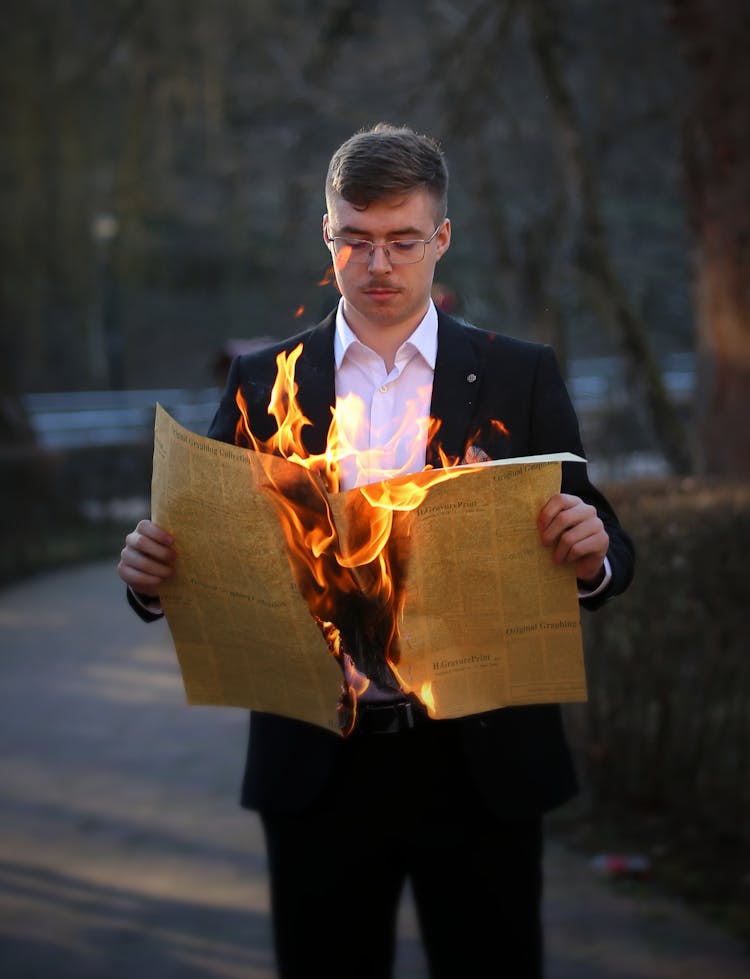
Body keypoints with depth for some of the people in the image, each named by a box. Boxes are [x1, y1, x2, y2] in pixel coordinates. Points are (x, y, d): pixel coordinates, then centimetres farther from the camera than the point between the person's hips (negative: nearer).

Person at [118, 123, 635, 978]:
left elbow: (601, 550, 2)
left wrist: (592, 555, -21)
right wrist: (156, 572, -18)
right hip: (317, 768, 1)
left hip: (480, 764, 0)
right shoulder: (262, 381, 6)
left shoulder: (519, 376, 4)